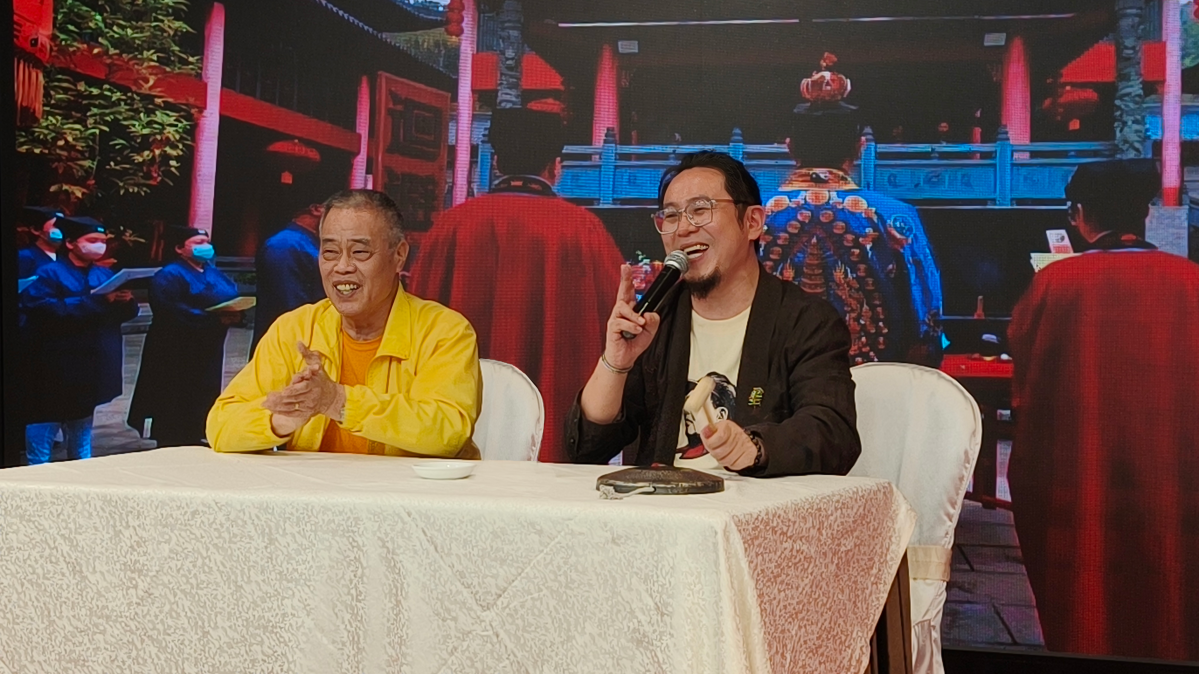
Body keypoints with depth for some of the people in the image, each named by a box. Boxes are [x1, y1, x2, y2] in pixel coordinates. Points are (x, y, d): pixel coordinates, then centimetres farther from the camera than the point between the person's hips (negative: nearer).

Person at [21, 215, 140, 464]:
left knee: (82, 421, 16)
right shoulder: (49, 274, -7)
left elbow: (128, 312, 11)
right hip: (56, 365, -6)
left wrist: (125, 301, -13)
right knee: (46, 420, -4)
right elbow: (44, 309, -22)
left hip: (91, 364, 6)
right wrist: (94, 301, -24)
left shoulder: (105, 274, 12)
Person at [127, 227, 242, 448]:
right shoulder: (169, 276, -10)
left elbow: (234, 299, 14)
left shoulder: (216, 275, 17)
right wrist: (215, 320, -28)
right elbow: (171, 310, -24)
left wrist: (235, 315, -13)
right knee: (174, 406, -4)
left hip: (208, 351, 8)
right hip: (175, 353, -8)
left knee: (201, 401, 13)